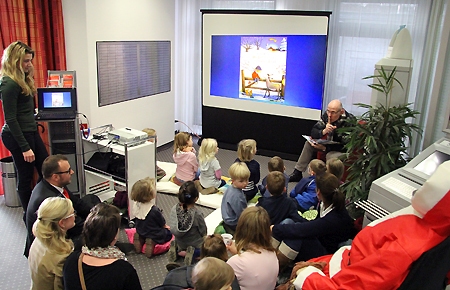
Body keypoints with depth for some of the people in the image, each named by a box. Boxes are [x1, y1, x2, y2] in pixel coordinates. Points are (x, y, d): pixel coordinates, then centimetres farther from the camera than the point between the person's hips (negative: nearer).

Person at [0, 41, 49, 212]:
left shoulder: (23, 79, 10)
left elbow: (26, 109, 11)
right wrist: (25, 148, -20)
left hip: (31, 132, 9)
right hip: (17, 136, -9)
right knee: (25, 177, 4)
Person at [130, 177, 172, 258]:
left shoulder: (136, 205, -13)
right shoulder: (154, 210, -32)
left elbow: (137, 221, 5)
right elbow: (163, 224, -16)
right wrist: (166, 227, 9)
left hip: (140, 232, 7)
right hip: (154, 235, -7)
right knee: (169, 233, 18)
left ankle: (141, 239, 9)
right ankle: (153, 242, -6)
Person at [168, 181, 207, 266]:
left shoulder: (174, 209, -20)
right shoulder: (197, 214, -31)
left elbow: (172, 228, -7)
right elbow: (203, 232, -15)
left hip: (180, 242, 5)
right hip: (196, 245, -5)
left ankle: (178, 249, 8)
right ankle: (193, 253, -3)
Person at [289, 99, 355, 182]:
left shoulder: (349, 121, -29)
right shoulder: (327, 115, -12)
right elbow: (313, 133, -10)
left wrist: (325, 148, -30)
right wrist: (324, 131, -33)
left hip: (344, 150, -7)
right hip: (331, 144, 7)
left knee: (331, 155, -35)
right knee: (309, 143, -1)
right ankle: (297, 173, 5)